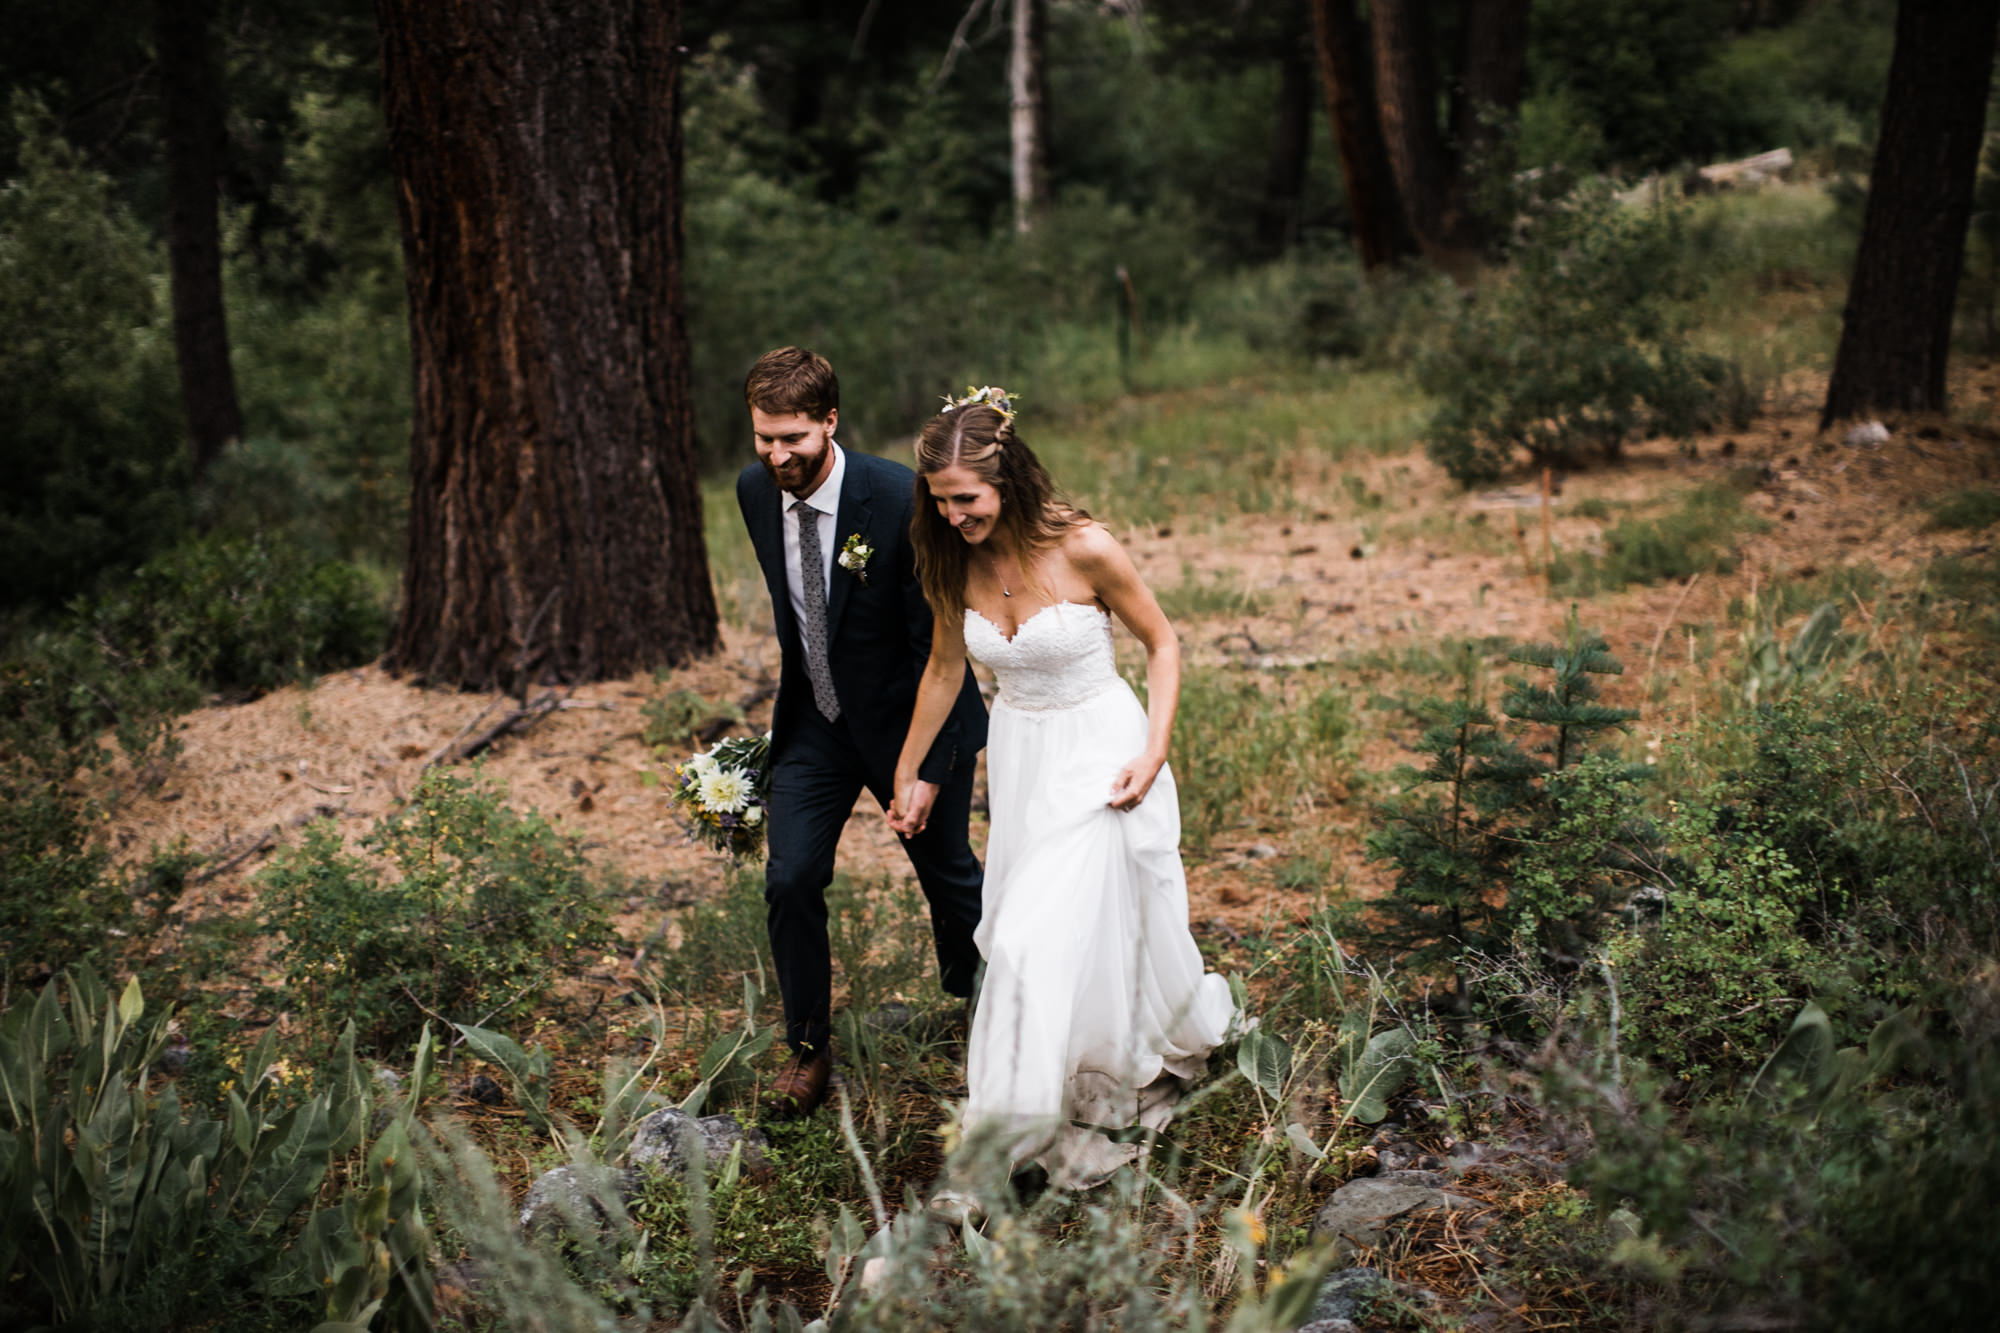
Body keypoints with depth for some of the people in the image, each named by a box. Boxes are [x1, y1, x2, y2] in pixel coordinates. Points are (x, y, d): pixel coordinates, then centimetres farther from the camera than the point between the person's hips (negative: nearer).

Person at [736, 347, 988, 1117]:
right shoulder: (755, 491, -10)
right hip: (813, 721, 4)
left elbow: (937, 643, -23)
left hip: (908, 719, -4)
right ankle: (809, 1052, 14)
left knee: (947, 873, 15)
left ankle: (977, 1012, 43)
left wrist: (927, 768, -22)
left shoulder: (901, 500, -28)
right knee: (790, 881, -4)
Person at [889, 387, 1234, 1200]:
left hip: (1098, 753, -5)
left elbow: (1162, 643, -7)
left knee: (1037, 941, -9)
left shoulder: (1085, 549, -21)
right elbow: (945, 667, 9)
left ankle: (1000, 1148, 4)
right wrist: (908, 775, 16)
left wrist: (1154, 752, -15)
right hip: (1017, 758, 5)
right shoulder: (956, 563, -6)